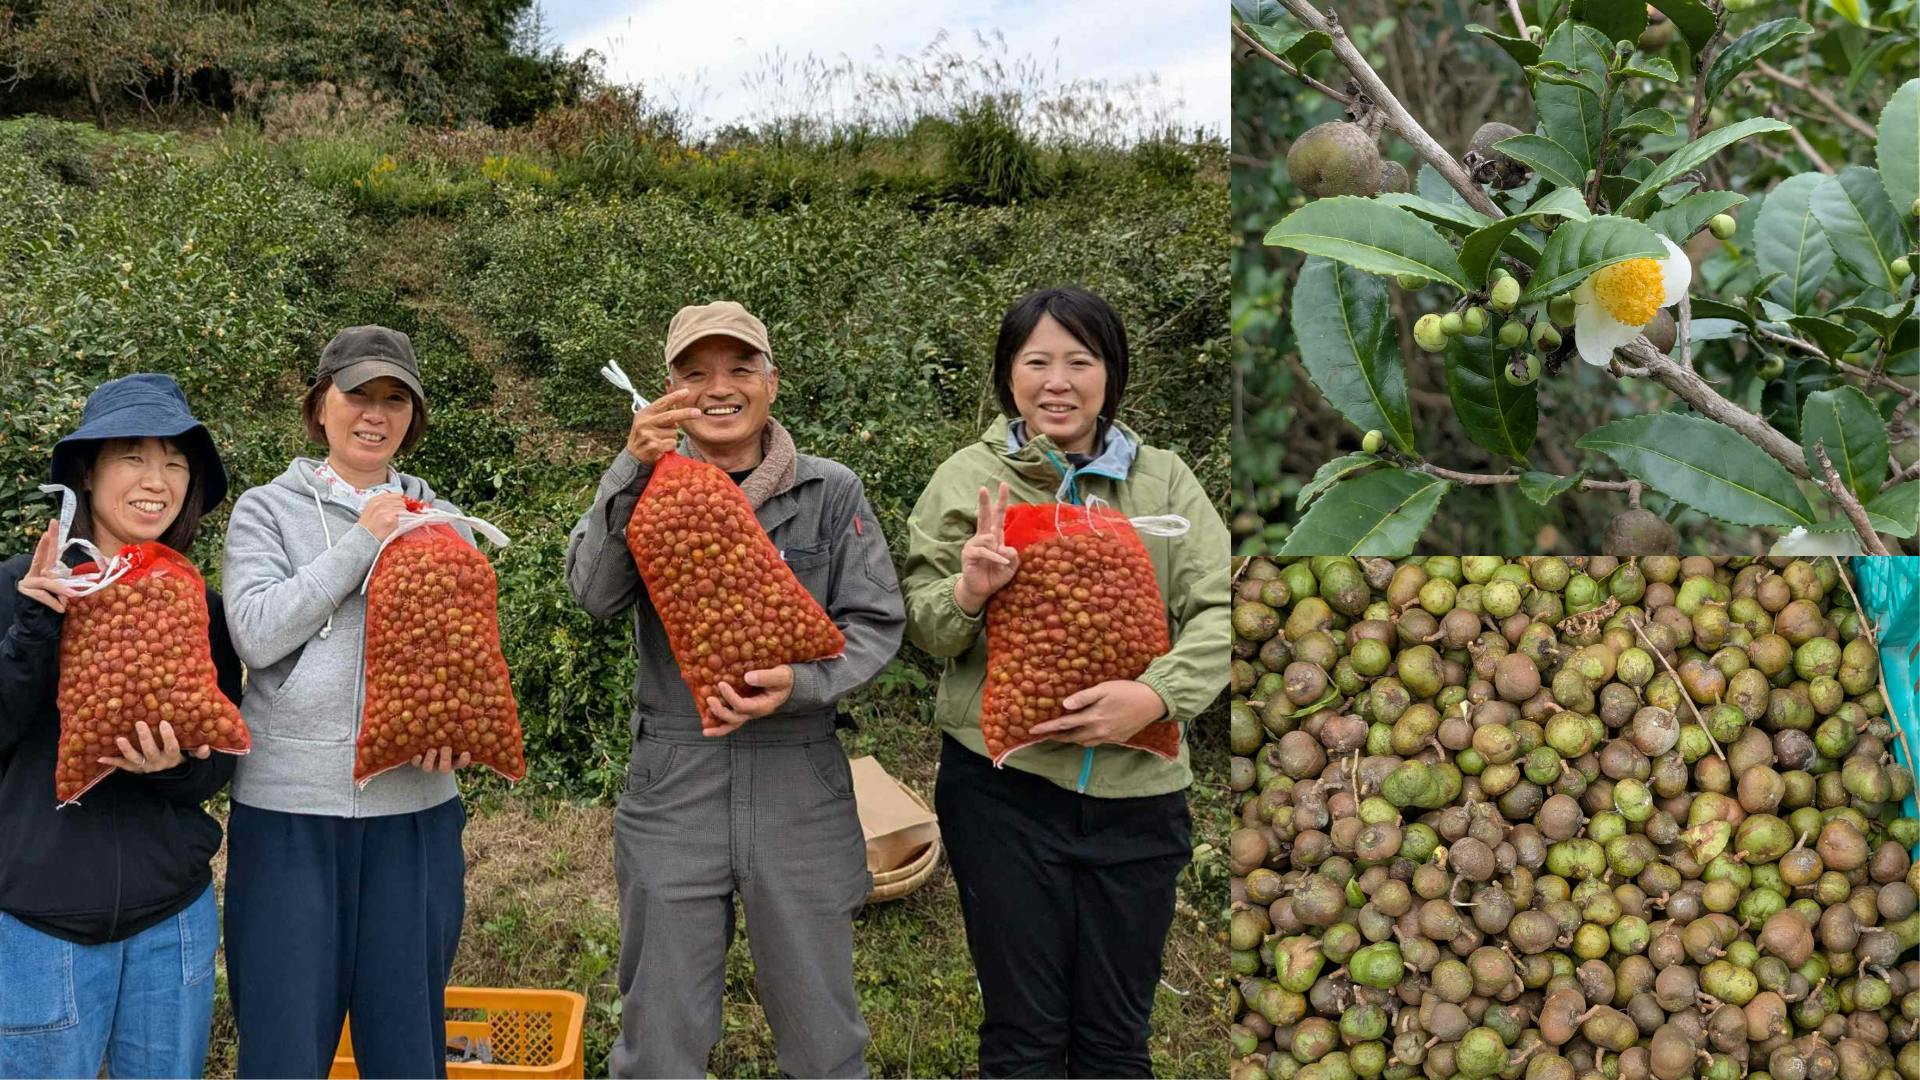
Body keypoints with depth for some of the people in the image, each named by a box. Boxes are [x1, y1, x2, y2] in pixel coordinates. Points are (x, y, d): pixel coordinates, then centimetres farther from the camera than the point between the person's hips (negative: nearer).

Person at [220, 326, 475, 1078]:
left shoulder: (441, 522, 11)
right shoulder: (267, 510, 5)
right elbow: (256, 632, -9)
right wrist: (363, 542, -9)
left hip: (416, 805, 2)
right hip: (289, 806, -2)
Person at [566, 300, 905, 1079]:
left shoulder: (830, 492, 1)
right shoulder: (643, 488, 5)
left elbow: (876, 624, -1)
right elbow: (595, 593, -11)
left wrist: (801, 683, -19)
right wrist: (631, 471, -23)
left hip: (800, 782, 0)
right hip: (673, 781, 1)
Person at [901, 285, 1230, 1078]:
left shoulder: (1164, 480, 7)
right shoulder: (967, 478, 3)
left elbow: (1218, 612, -2)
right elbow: (920, 627, 1)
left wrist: (1156, 694, -19)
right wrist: (967, 593, -21)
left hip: (1136, 789, 2)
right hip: (1003, 783, -1)